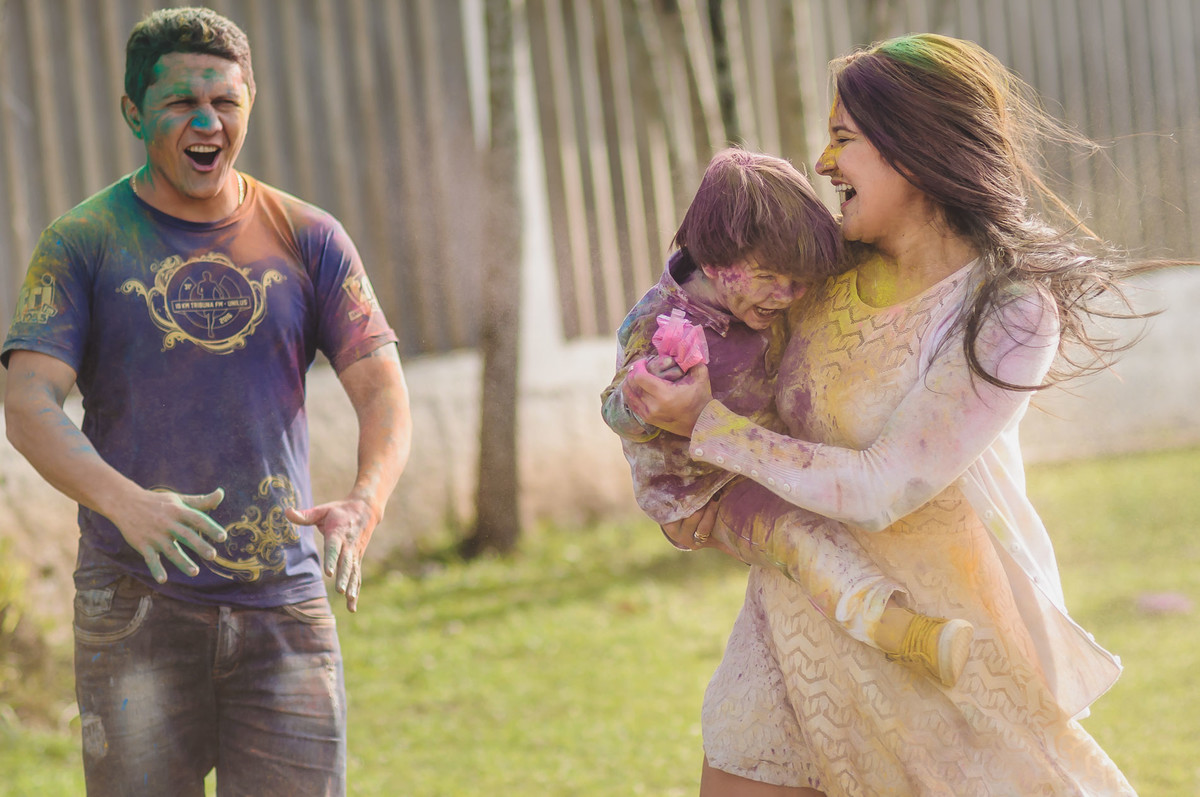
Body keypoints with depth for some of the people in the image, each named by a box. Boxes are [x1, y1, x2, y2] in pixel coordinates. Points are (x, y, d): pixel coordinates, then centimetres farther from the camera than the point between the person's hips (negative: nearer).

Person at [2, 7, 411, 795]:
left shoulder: (308, 238, 7)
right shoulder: (83, 243, 1)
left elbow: (383, 391, 1)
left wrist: (365, 504, -21)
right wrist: (125, 503, -30)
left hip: (285, 606, 2)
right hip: (136, 603, -2)